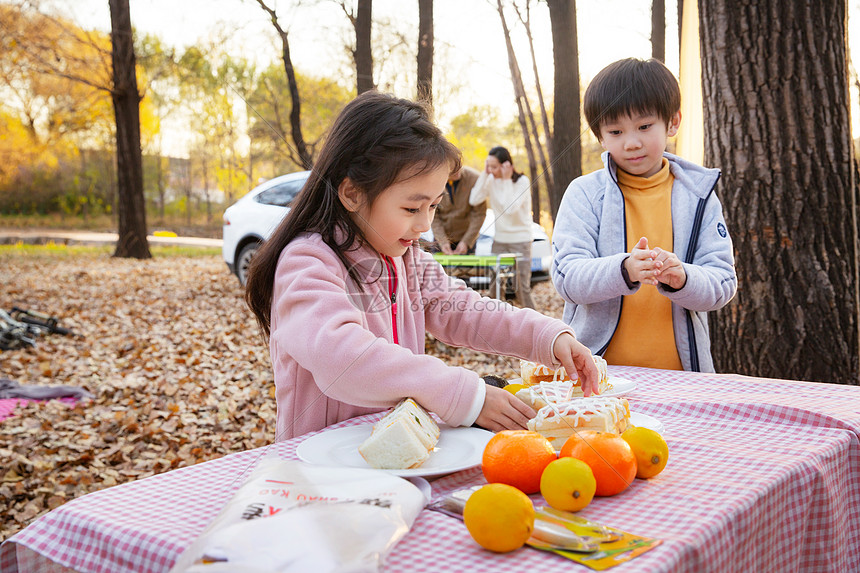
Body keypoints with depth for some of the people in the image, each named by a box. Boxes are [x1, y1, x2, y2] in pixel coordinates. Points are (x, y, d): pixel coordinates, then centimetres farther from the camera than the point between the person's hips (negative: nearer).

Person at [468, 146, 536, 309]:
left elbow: (510, 208, -24)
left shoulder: (522, 181, -12)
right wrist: (484, 174, -10)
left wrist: (507, 180, -21)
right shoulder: (492, 180, 2)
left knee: (521, 289, -5)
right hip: (499, 239, 5)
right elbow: (474, 200, -9)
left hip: (520, 239, -5)